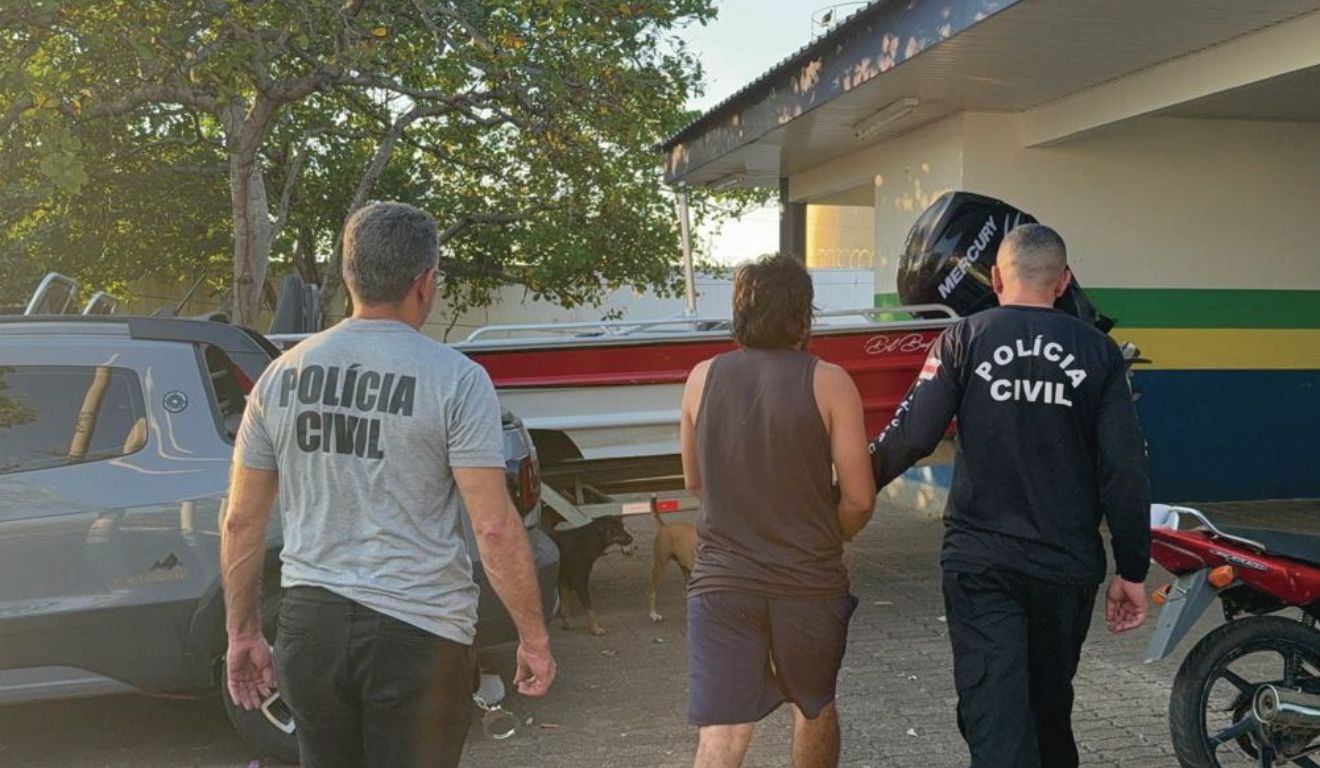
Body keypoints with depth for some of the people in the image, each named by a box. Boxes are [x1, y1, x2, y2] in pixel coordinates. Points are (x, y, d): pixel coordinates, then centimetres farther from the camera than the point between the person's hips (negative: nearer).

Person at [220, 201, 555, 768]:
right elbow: (495, 528, -14)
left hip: (310, 622, 4)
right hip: (418, 631, -4)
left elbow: (240, 522, 7)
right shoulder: (454, 379, -9)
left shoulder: (281, 376, 4)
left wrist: (242, 633, 17)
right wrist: (533, 637, -4)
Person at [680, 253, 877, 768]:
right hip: (810, 582, -1)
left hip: (721, 580, 1)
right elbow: (859, 498, -8)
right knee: (815, 707, 25)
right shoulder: (827, 382, -8)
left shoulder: (703, 378, 1)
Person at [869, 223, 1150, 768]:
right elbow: (1124, 470, -3)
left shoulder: (964, 341, -4)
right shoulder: (1097, 351, 1)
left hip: (980, 562, -3)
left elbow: (910, 436, -12)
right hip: (1069, 566, 3)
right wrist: (1132, 572, 4)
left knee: (994, 713, -2)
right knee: (1050, 705, 22)